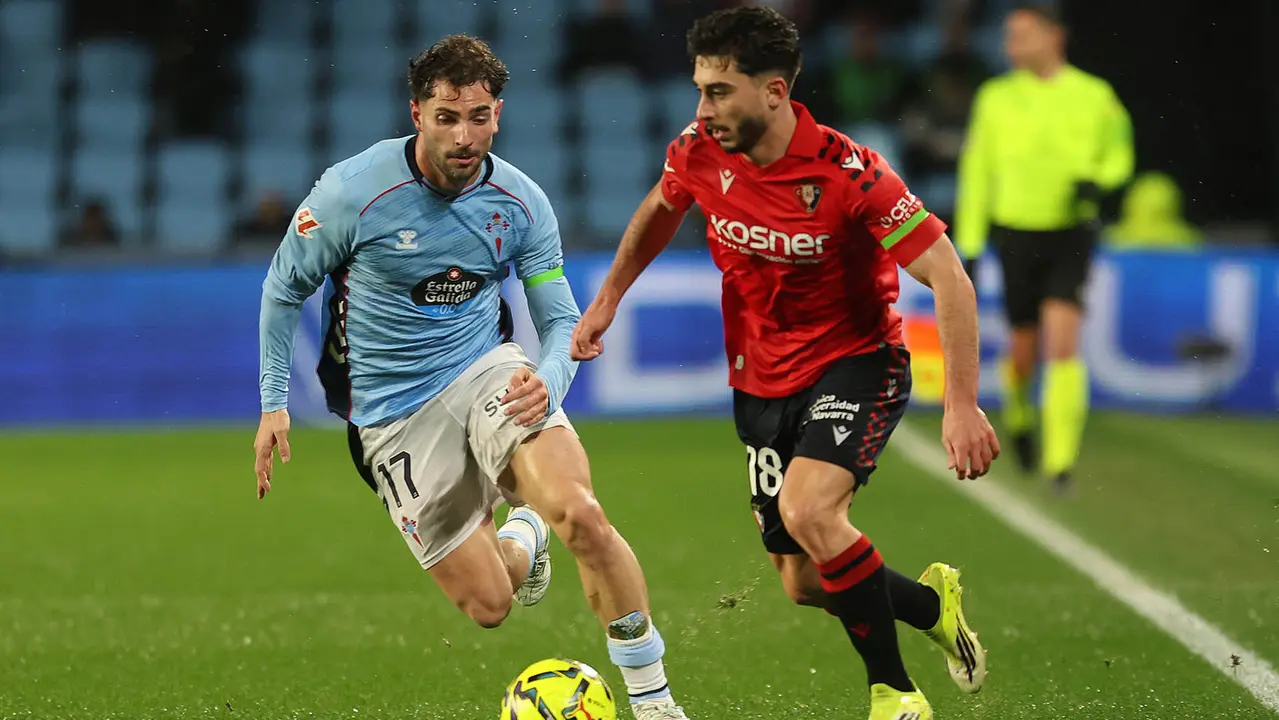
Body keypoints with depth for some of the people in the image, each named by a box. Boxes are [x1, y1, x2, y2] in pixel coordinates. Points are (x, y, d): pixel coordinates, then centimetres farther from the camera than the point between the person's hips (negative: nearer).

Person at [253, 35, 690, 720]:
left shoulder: (520, 201, -6)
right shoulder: (351, 192, -15)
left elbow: (560, 321, 2)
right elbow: (283, 288, 1)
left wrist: (549, 381, -21)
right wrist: (274, 404, -4)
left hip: (487, 372, 1)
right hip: (394, 411, -1)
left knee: (582, 516, -27)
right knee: (487, 606, -5)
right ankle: (519, 539, 35)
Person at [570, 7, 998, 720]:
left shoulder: (848, 173, -24)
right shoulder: (699, 155, -9)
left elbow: (950, 281, -23)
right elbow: (659, 211, 18)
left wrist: (963, 405, -29)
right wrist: (607, 301, 15)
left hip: (856, 366, -6)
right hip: (762, 385, 6)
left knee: (808, 510, -32)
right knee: (803, 584, 5)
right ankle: (931, 602, 36)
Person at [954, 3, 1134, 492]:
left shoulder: (1095, 97, -3)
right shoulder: (996, 98, -1)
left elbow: (1119, 154, 12)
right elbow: (977, 172, 4)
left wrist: (1097, 180, -12)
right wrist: (969, 246, 2)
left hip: (1072, 233, -1)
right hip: (1016, 233, 1)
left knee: (1063, 343, -16)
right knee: (1024, 347, 8)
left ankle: (1060, 460, -14)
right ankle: (1018, 415, 42)